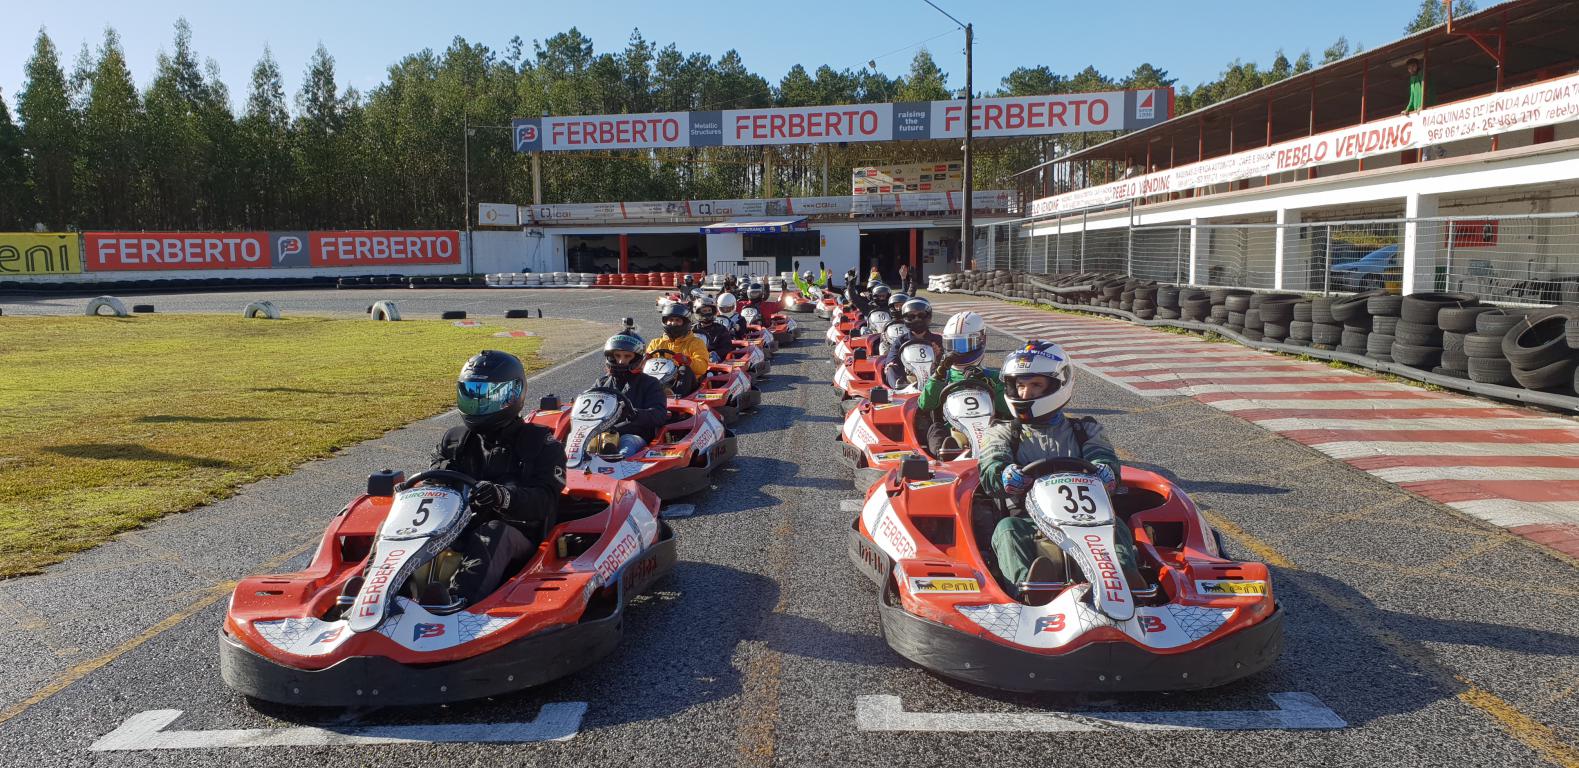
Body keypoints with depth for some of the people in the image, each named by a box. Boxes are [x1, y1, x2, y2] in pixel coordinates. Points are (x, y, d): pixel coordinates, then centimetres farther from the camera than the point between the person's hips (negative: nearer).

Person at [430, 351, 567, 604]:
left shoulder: (541, 444, 5)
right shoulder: (453, 440, 20)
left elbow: (544, 500, -10)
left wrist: (501, 496, -32)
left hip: (515, 536, -3)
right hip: (459, 530, 4)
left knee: (492, 533, -38)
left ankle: (457, 599, -62)